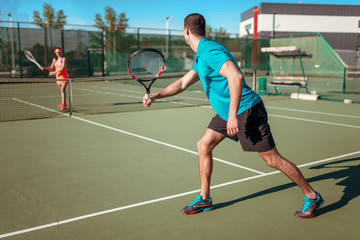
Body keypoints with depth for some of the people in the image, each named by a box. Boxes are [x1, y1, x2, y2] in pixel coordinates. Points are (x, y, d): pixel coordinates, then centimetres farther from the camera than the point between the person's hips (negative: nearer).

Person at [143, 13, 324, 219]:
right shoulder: (201, 56, 13)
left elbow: (236, 77, -33)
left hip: (246, 111, -10)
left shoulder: (210, 51, -19)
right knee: (204, 146, 8)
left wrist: (233, 115, -35)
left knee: (273, 159, -3)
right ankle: (204, 200, 20)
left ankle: (312, 197, 14)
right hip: (227, 112, 10)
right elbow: (183, 83, 19)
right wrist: (155, 96, 11)